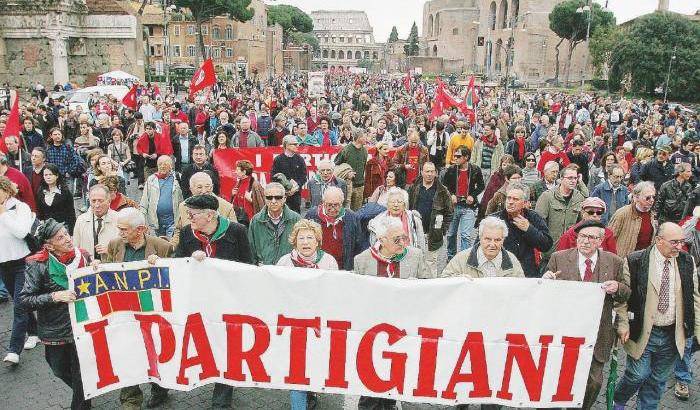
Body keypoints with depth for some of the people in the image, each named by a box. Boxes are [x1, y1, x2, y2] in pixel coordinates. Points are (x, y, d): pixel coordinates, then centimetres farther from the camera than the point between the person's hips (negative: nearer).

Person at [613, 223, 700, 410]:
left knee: (658, 380, 14)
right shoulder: (635, 261, -12)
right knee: (638, 375, 2)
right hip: (642, 333, -4)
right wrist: (623, 325, -10)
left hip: (673, 336, 4)